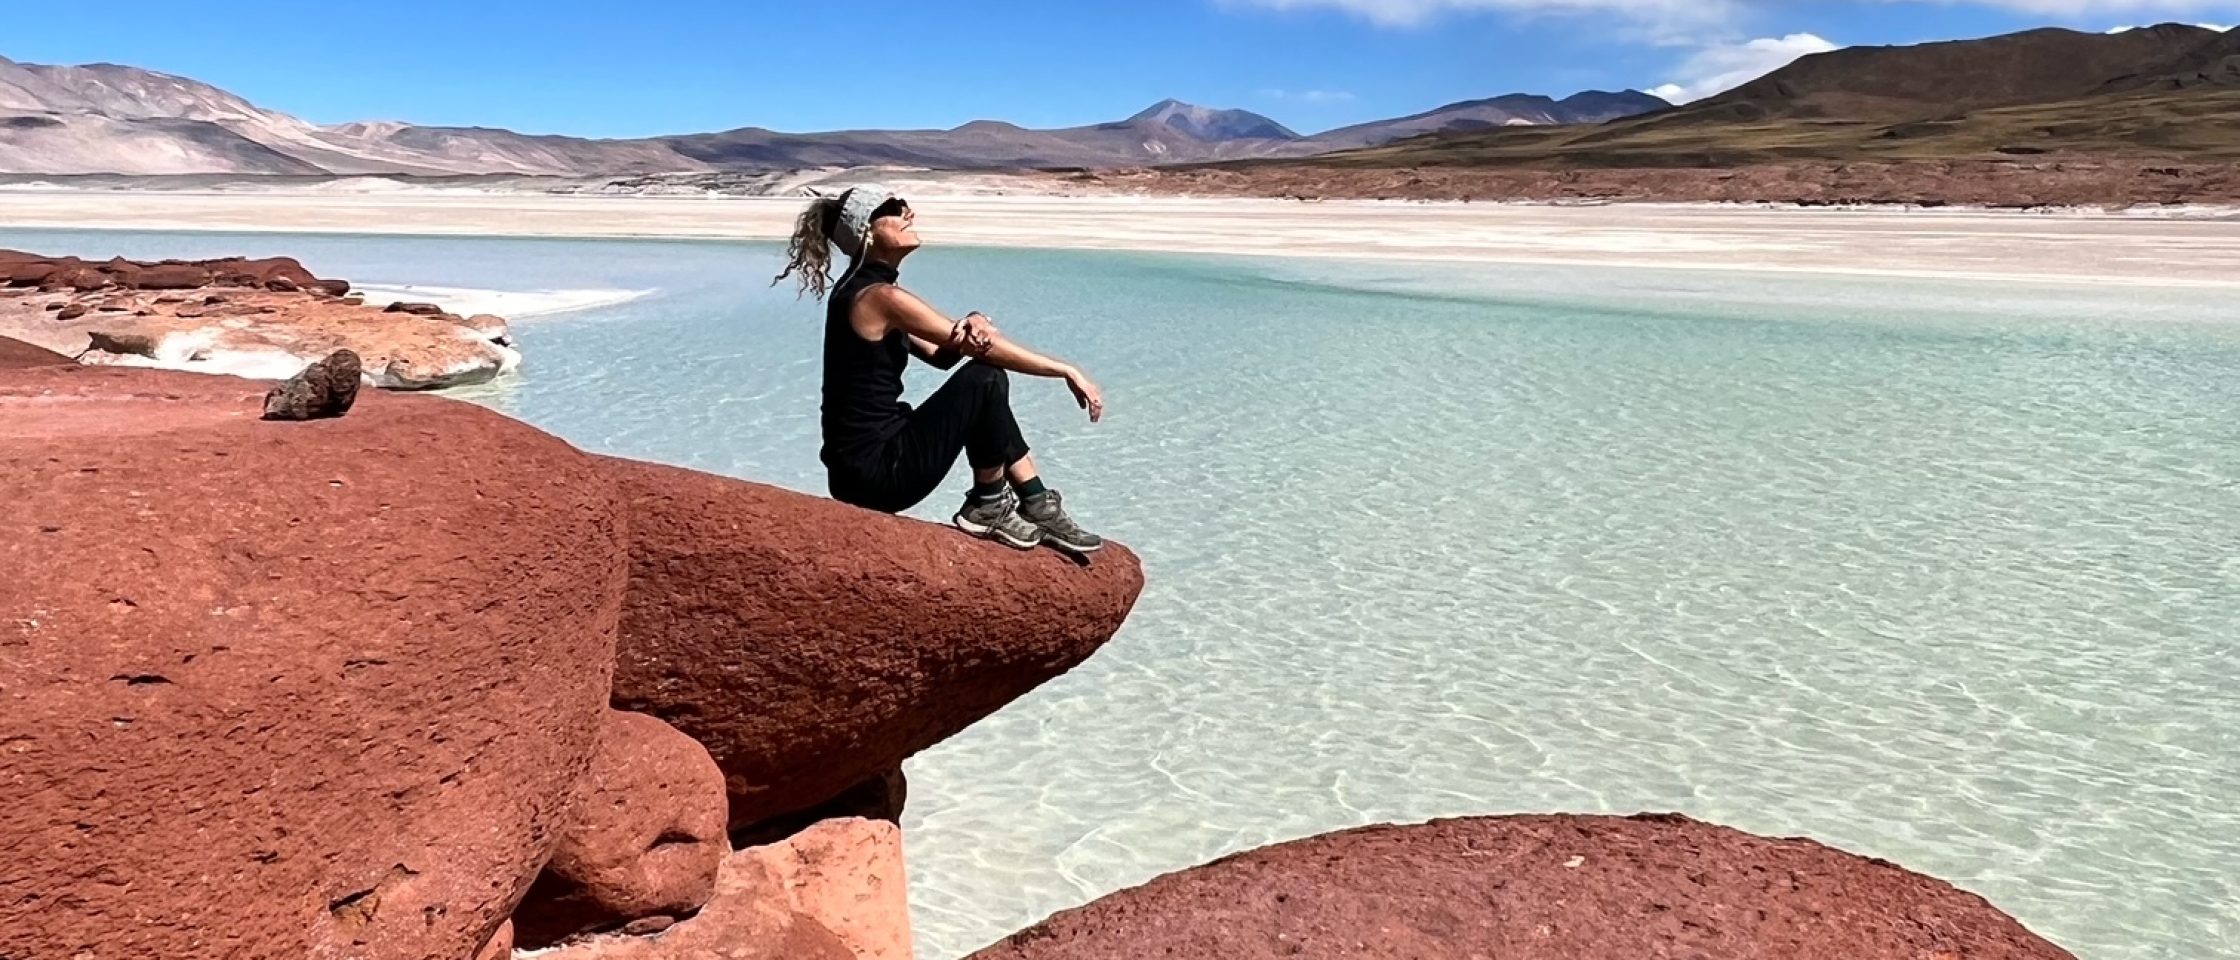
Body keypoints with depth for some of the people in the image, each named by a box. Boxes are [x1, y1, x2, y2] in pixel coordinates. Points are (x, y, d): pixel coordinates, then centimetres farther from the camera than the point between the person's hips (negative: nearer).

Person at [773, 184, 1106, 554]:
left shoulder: (861, 289, 13)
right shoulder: (880, 296, -17)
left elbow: (939, 354, 13)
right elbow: (988, 346, -15)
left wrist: (971, 330, -9)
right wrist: (1068, 371, -7)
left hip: (865, 464, 10)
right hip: (876, 471, -10)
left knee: (988, 376, 13)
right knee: (984, 380, -15)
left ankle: (1038, 507, 14)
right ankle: (988, 508, 1)